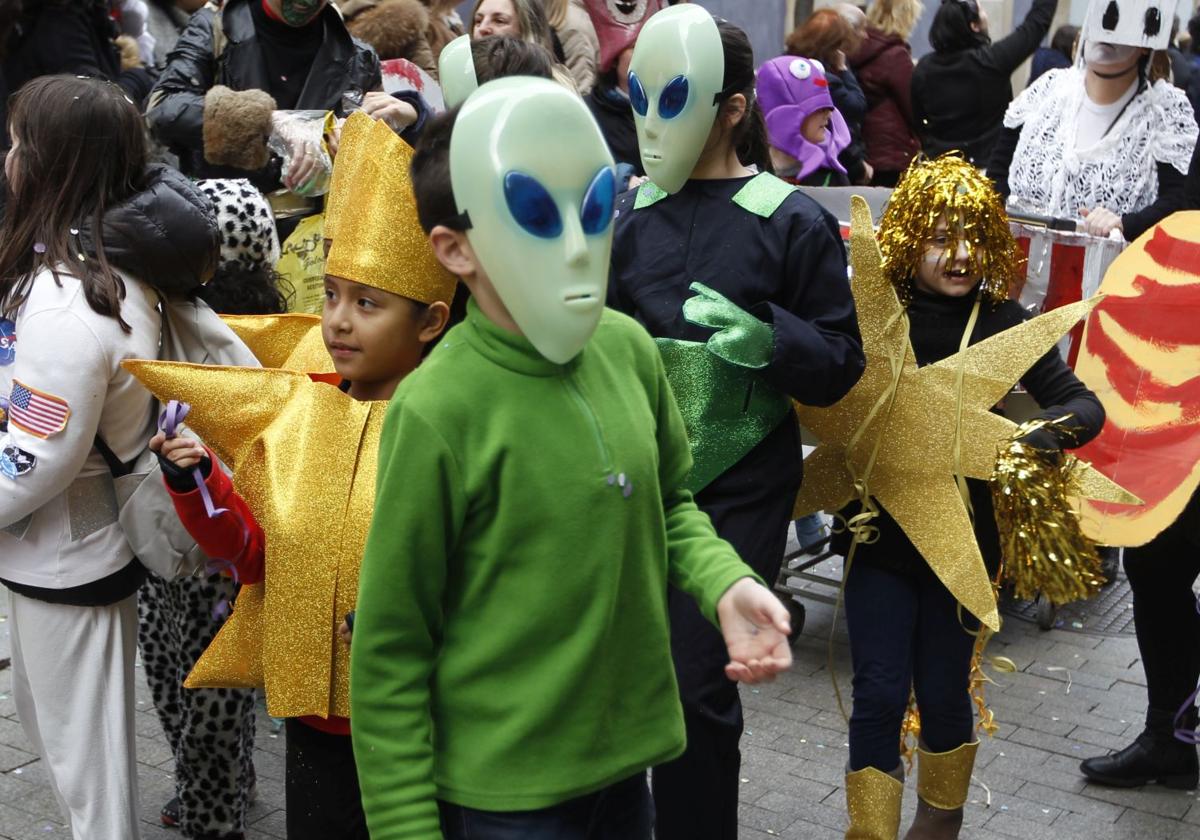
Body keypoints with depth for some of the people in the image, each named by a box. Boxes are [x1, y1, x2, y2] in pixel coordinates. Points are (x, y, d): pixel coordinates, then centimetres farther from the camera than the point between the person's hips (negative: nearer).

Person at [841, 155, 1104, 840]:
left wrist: (1036, 432, -27)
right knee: (880, 694, 0)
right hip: (880, 532, -1)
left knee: (943, 692, 14)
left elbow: (1085, 405, -7)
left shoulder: (1003, 322, -5)